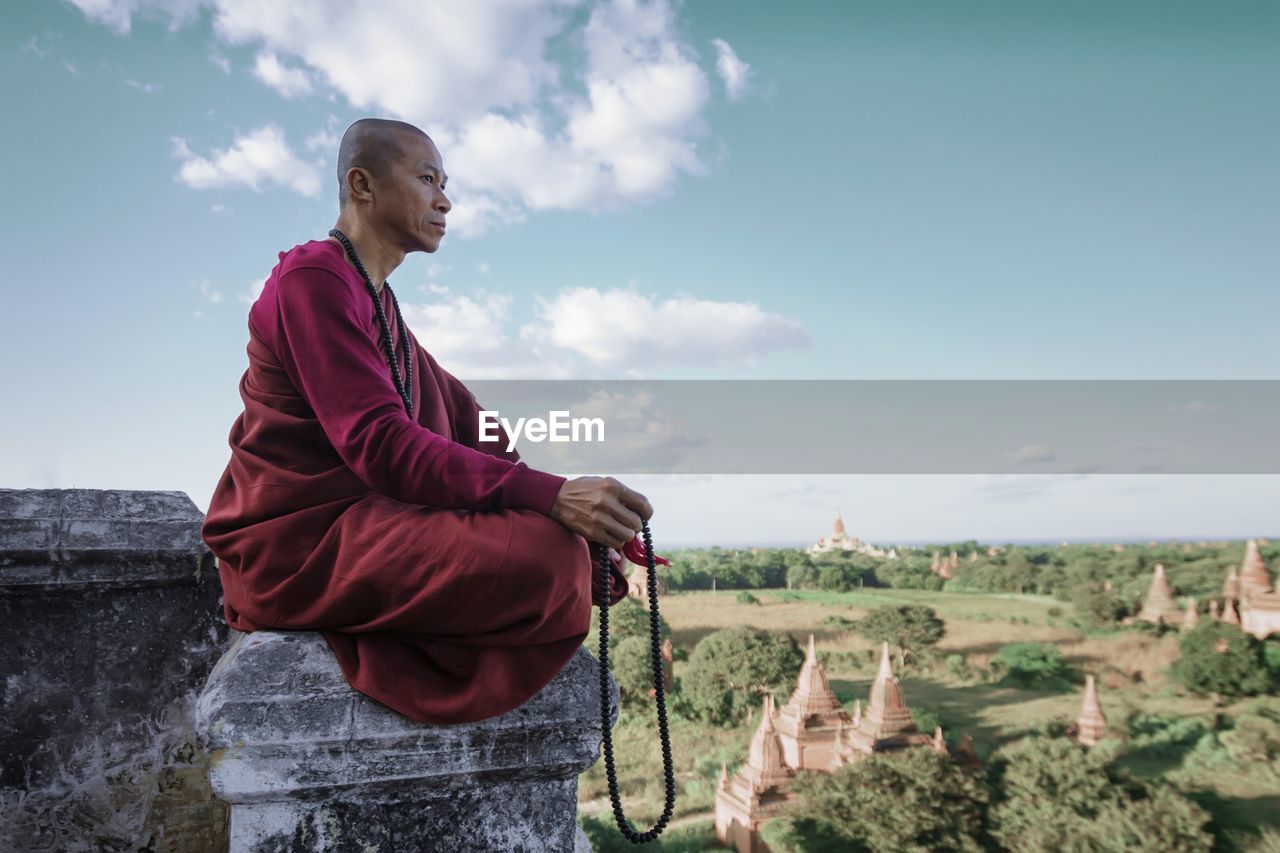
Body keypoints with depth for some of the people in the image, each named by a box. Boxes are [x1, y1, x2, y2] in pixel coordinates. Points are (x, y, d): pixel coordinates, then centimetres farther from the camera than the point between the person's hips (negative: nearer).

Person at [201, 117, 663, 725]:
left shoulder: (381, 304, 20)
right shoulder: (311, 280, -11)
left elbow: (467, 427, 11)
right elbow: (377, 443, -24)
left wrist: (572, 507, -1)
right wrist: (549, 496, -32)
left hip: (362, 526, 9)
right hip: (300, 543, -9)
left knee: (574, 547, 5)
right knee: (547, 560, -28)